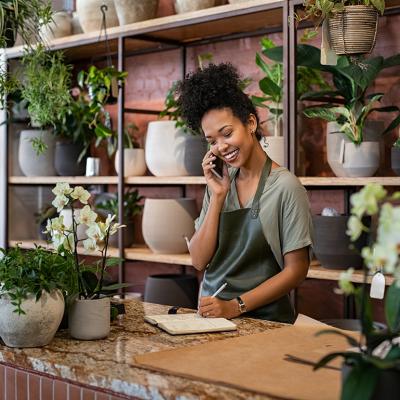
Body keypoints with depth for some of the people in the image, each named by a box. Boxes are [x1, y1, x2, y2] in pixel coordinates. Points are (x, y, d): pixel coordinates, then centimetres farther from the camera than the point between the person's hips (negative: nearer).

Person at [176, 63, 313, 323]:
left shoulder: (285, 187, -6)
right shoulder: (219, 183, 9)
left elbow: (296, 270, -6)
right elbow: (199, 261, 2)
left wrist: (236, 306, -12)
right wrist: (217, 197, -5)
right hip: (212, 315, 4)